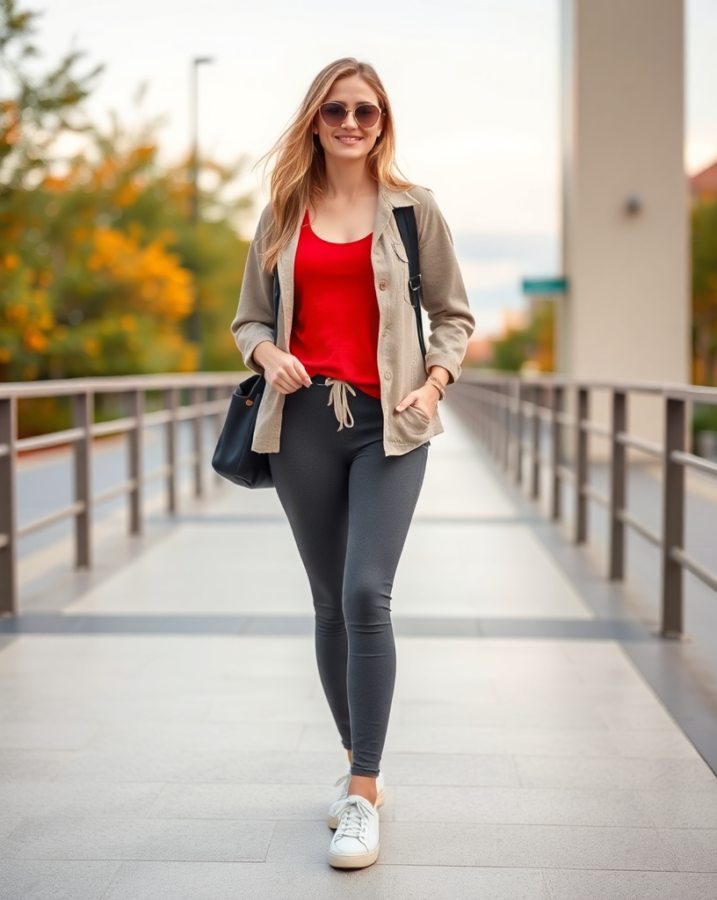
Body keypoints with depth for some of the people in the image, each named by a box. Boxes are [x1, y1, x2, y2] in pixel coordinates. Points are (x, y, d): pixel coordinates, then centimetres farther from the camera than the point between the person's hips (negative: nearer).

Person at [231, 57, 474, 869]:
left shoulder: (413, 209, 6)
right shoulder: (283, 214, 11)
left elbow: (453, 314, 10)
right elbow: (248, 316, 16)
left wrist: (433, 383, -7)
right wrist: (267, 353, -7)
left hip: (388, 423, -2)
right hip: (304, 421, 3)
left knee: (366, 593, -16)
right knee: (330, 603, 8)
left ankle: (363, 797, -8)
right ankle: (360, 767, 25)